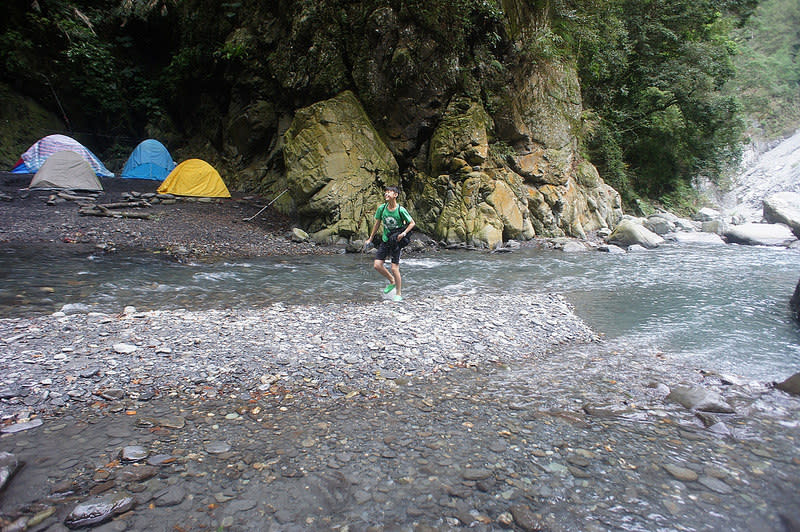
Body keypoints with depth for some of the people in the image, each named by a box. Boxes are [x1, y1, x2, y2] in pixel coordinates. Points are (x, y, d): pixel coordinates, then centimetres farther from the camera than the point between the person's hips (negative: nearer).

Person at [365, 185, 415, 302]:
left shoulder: (401, 210, -14)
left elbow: (412, 223, -4)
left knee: (394, 268, -6)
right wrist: (370, 239, 14)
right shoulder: (381, 208, -3)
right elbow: (377, 224, 10)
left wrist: (404, 233, -19)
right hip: (385, 240, 4)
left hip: (396, 241, -4)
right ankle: (392, 281, 22)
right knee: (377, 265, -5)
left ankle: (399, 294, 11)